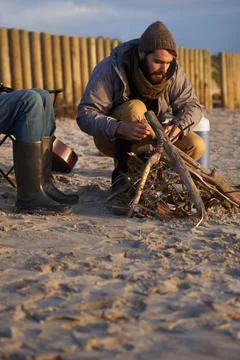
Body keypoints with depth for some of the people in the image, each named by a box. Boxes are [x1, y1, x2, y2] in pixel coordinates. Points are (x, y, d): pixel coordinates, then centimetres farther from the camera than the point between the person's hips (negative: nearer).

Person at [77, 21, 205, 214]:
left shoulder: (173, 71, -12)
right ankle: (121, 174, -19)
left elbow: (192, 104, -9)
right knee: (135, 108, -35)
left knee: (196, 147, -18)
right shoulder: (109, 69, -26)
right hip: (112, 138, -4)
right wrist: (122, 128, -49)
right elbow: (85, 115, -31)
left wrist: (178, 126, -33)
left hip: (152, 136, 4)